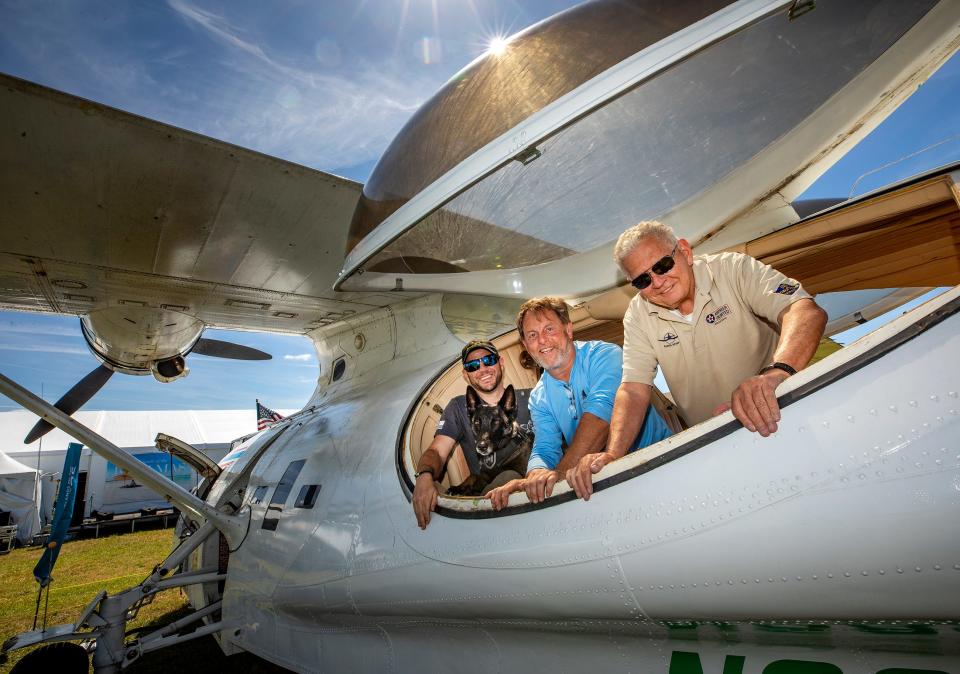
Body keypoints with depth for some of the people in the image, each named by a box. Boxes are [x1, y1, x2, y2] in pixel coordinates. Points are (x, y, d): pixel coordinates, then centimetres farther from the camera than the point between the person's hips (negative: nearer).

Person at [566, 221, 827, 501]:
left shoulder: (733, 269, -11)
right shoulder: (638, 315, -3)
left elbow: (808, 312, -25)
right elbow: (634, 390, -9)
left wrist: (775, 372, -46)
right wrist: (612, 455, -25)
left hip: (776, 417, -3)